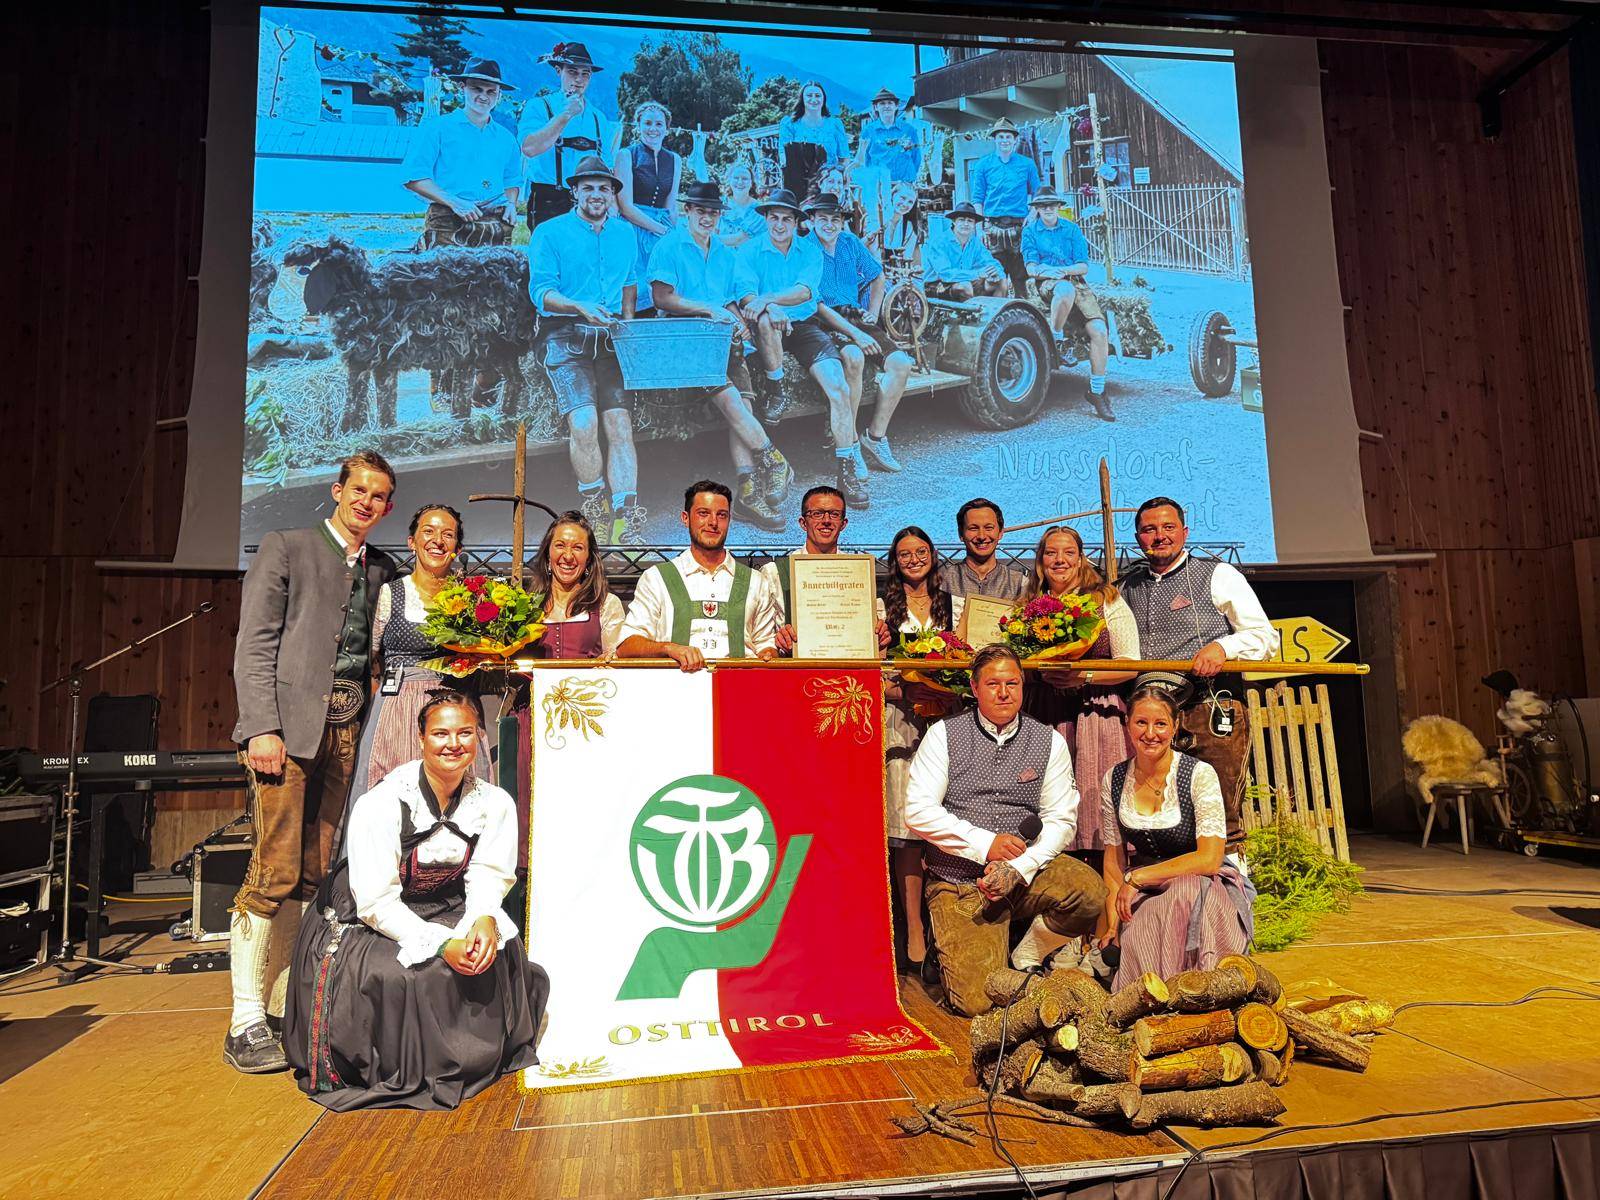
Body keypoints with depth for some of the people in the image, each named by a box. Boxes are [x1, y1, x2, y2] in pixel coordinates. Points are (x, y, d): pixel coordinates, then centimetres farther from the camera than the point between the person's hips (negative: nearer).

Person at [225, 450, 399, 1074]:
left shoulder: (383, 569, 19)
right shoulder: (286, 547, 5)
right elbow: (254, 643, -3)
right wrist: (262, 727, -12)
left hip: (347, 729, 5)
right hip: (289, 724, -5)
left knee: (314, 874, 7)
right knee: (274, 871, -7)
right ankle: (246, 1022, 2)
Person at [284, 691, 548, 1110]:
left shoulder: (493, 803, -9)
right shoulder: (380, 805, -22)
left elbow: (486, 879, -6)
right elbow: (376, 903, -22)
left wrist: (484, 921, -29)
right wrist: (440, 944, -33)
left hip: (444, 912, 4)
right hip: (368, 923, -4)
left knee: (502, 951, -22)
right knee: (395, 976, -33)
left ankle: (483, 1055, 2)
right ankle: (407, 1072, -4)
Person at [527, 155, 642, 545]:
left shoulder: (624, 234, 18)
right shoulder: (549, 233, 4)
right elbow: (540, 290, -5)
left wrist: (628, 323, 15)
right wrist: (580, 307, -22)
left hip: (609, 338, 3)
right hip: (565, 337, -3)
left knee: (620, 423, -12)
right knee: (583, 421, -22)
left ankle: (624, 525, -14)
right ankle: (596, 511, -3)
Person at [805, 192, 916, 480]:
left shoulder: (850, 242, 12)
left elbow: (877, 277, 26)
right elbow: (816, 304, -15)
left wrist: (873, 312, 8)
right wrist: (854, 334, -23)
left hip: (857, 317, 7)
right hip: (824, 320, -6)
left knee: (901, 363, -13)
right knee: (854, 356, -36)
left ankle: (875, 437, -5)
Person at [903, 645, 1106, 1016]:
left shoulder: (1049, 742, 5)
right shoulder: (944, 735, 0)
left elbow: (1061, 820, 0)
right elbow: (918, 811, -7)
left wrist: (1019, 868, -16)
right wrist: (985, 844, -15)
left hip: (1027, 872, 3)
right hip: (958, 881, -2)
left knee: (1089, 891, -28)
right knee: (978, 1002, -16)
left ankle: (1026, 960, 0)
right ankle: (948, 953, 20)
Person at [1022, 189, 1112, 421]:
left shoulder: (1072, 229, 15)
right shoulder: (1030, 232, 12)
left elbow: (1083, 266, 6)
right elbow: (1031, 268, 1)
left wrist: (1062, 270, -13)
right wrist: (1046, 272, -20)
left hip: (1076, 281, 3)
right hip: (1047, 284, -3)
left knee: (1099, 330, -17)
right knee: (1065, 290, -42)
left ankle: (1096, 391, -8)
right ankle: (1055, 340, -19)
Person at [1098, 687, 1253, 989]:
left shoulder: (1199, 775, -13)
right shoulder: (1114, 780, 0)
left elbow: (1209, 860, -19)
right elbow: (1114, 856, 7)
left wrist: (1136, 878, -17)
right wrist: (1113, 922, -7)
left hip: (1201, 883, -2)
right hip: (1141, 894, 2)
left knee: (1186, 892, -37)